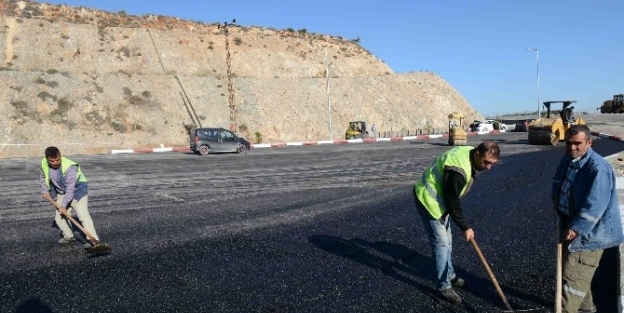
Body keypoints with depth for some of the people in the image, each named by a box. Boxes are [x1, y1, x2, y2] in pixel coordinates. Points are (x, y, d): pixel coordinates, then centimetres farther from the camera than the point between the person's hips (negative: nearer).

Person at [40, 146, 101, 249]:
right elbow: (42, 177, 13)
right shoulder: (44, 164, -12)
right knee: (59, 217, 7)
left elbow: (70, 189, -32)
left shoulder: (69, 167, -33)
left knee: (83, 214, -18)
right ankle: (68, 236, 27)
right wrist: (45, 191, 5)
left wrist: (64, 206, -30)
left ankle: (93, 239, -18)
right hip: (61, 192, 7)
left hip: (77, 190, -7)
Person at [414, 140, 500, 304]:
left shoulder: (468, 155, -2)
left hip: (440, 198, 10)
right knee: (441, 243, -5)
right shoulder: (459, 169, -33)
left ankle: (449, 275, 34)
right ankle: (444, 286, 7)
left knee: (447, 240, 18)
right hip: (429, 200, -10)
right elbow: (452, 201, -25)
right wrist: (465, 227, -15)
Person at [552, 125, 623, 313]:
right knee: (573, 270, 22)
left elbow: (595, 204, -29)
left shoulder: (597, 167, -25)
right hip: (569, 223, 9)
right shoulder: (567, 160, 4)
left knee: (574, 276, -8)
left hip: (589, 231, -9)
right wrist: (556, 197, 4)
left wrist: (576, 228, -28)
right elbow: (558, 180, 23)